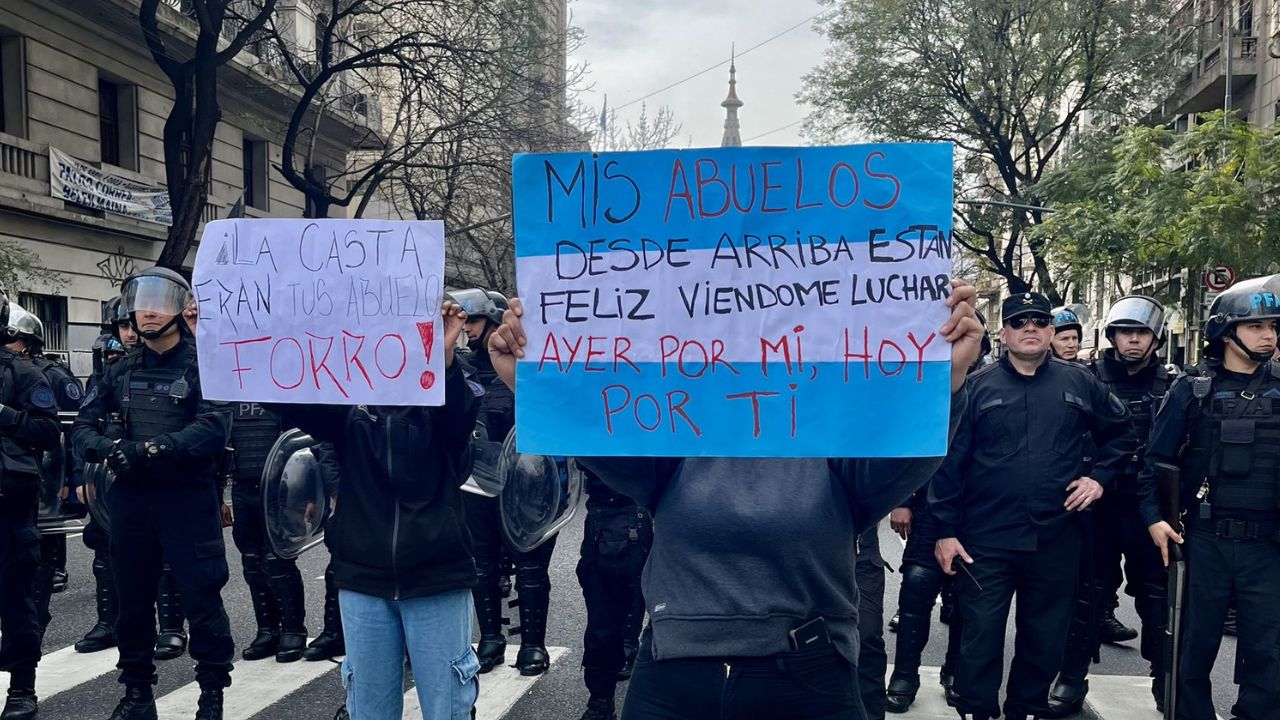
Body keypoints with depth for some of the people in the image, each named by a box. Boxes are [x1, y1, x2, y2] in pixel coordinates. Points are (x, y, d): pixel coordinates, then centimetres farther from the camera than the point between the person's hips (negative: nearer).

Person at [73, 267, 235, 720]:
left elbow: (212, 427, -18)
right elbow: (83, 426, 7)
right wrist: (107, 448, -15)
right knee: (133, 600, 14)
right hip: (130, 500, 5)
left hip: (188, 500, -5)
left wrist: (150, 449, -25)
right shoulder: (121, 371, 12)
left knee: (201, 599, -1)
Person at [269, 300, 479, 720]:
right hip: (363, 583, 2)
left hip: (436, 581, -2)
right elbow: (289, 401, -6)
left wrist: (443, 358, -39)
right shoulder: (350, 410, 6)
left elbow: (459, 413, -21)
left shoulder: (438, 407, 0)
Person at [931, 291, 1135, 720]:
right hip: (987, 540, -2)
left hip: (1056, 539, 3)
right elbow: (950, 462, -3)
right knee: (980, 638, 2)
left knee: (1044, 639, 14)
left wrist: (1101, 477, 4)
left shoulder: (1080, 383, 5)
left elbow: (1120, 433, 20)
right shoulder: (978, 386, -1)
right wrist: (946, 530, -6)